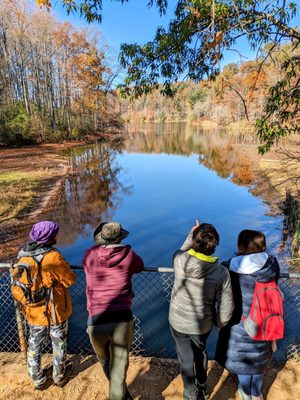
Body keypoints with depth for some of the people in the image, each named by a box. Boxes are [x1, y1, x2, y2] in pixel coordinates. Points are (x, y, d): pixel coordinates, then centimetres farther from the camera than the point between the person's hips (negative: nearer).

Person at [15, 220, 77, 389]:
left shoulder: (23, 256, -9)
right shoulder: (53, 257, -27)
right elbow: (70, 280, -17)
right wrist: (65, 268, 0)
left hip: (34, 311, 4)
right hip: (55, 311, -4)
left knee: (34, 347, 25)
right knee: (59, 346, 20)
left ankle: (38, 380, 43)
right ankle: (59, 377, 40)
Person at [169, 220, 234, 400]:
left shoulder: (180, 261, -28)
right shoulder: (221, 273, -27)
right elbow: (226, 306, -16)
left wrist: (191, 235, 8)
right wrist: (220, 323, 4)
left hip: (178, 323, -1)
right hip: (203, 325, 1)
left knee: (186, 361, 22)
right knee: (201, 352, 32)